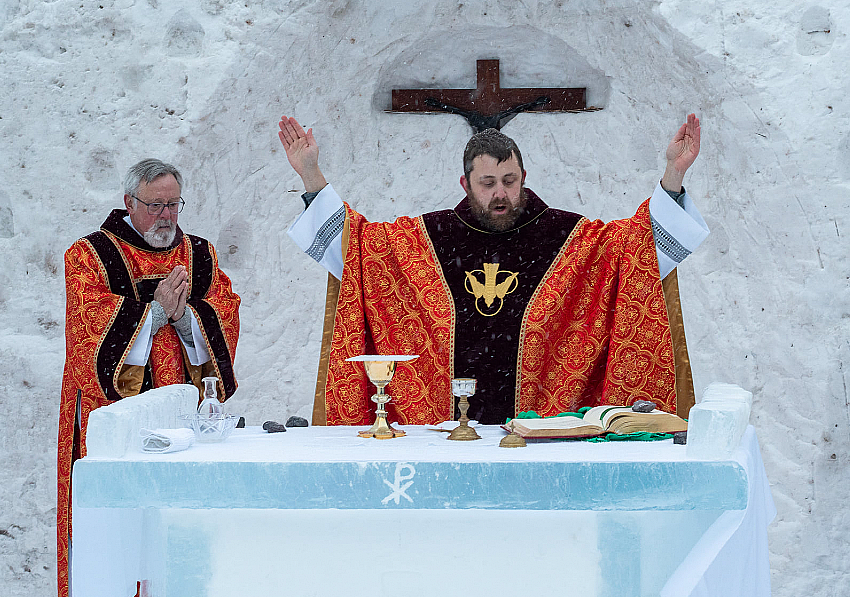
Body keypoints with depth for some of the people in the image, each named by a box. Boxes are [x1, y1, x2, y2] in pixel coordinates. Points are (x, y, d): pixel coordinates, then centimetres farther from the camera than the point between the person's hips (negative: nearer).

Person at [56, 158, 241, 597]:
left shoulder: (200, 255, 14)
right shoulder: (90, 256, 2)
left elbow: (225, 319, 4)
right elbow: (92, 327, -10)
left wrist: (183, 315, -14)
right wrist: (155, 311, -15)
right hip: (116, 410, -3)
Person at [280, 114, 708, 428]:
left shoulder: (566, 236, 7)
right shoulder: (426, 237, 11)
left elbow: (650, 244, 6)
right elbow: (345, 242, 18)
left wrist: (673, 177, -5)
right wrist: (312, 177, 11)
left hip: (542, 429, -1)